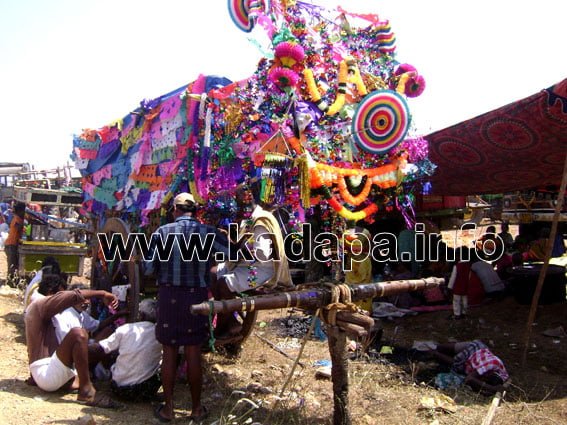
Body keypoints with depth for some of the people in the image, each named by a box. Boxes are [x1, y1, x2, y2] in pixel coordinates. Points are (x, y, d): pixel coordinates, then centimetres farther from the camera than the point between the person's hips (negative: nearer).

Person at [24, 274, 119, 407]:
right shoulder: (38, 306, -8)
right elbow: (74, 295, -21)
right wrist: (102, 294, -16)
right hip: (46, 374, -10)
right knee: (78, 334, -29)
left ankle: (77, 381, -2)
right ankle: (86, 391, -25)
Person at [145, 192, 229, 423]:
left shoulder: (162, 232, -4)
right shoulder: (207, 233, -4)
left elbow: (149, 268, -4)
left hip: (169, 297, 0)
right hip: (197, 298, 0)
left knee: (169, 353, 11)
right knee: (193, 354, 10)